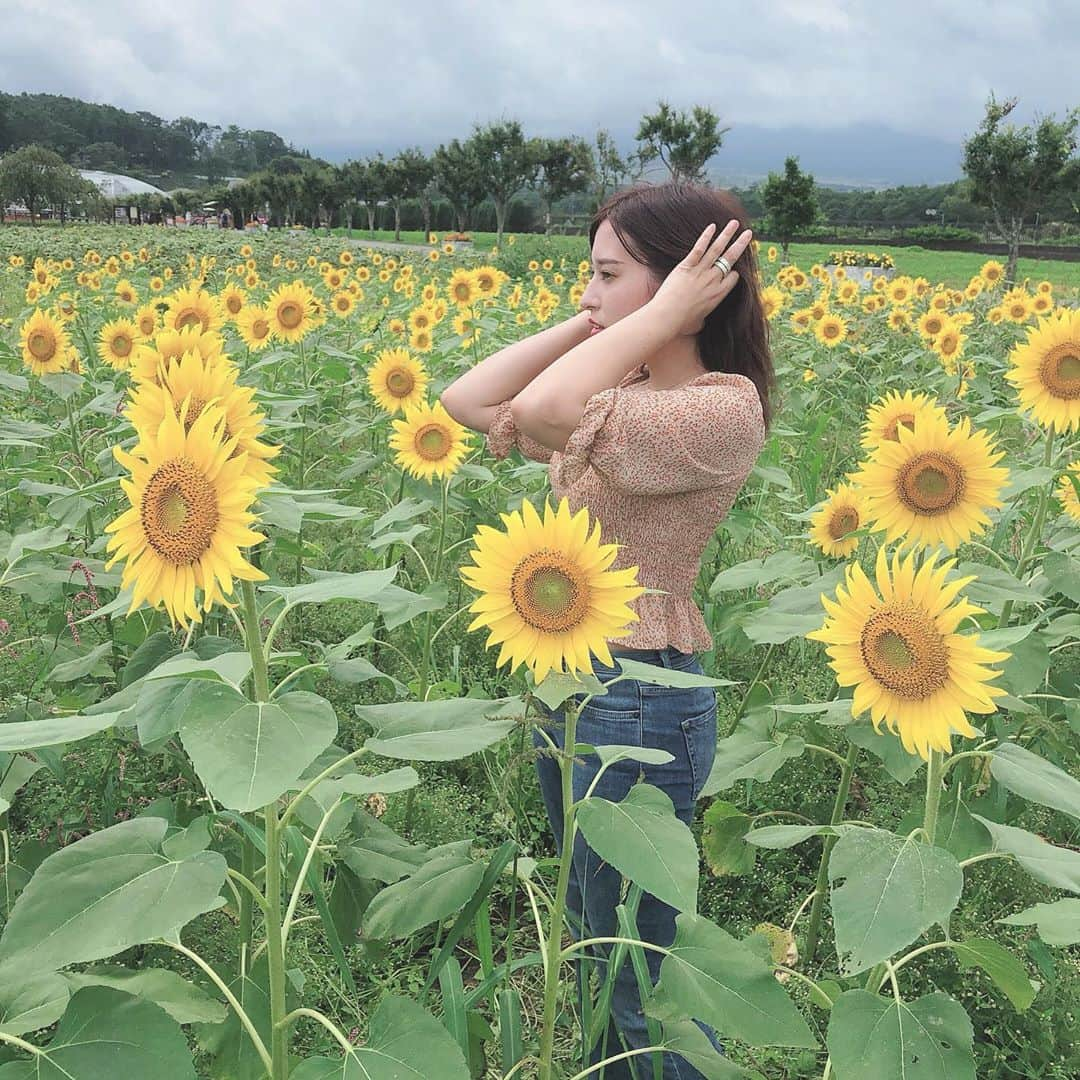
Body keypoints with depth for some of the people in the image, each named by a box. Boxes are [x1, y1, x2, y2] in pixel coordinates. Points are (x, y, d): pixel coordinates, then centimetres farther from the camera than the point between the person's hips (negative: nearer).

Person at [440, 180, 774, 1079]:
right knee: (591, 934, 26)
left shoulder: (723, 408, -20)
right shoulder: (620, 389, 5)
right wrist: (585, 326, -1)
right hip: (560, 683, 9)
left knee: (642, 973, 9)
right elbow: (467, 403, 2)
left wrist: (659, 317, -22)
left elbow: (537, 412, -33)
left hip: (639, 700, -9)